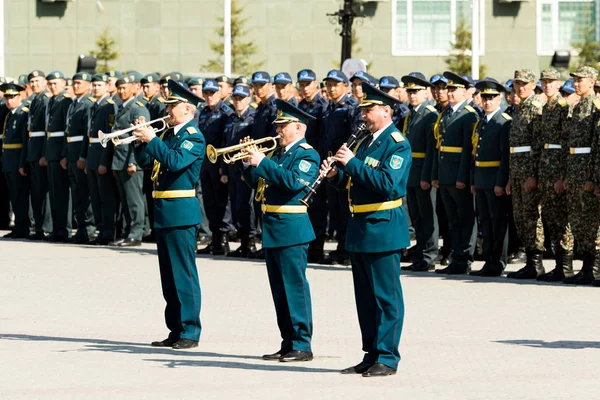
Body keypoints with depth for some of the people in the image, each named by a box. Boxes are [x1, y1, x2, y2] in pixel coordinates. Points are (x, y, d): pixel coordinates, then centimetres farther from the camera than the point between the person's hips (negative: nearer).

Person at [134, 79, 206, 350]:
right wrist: (143, 138, 0)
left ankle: (190, 332, -2)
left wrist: (152, 139, -23)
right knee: (169, 275, 12)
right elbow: (145, 160, 14)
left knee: (184, 274, -6)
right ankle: (175, 330, 18)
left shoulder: (194, 137, -10)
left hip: (181, 211, -9)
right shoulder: (169, 134, 16)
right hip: (163, 210, 9)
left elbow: (176, 161, -26)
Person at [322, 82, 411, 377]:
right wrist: (335, 174, -1)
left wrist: (352, 163, -22)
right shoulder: (366, 142, 15)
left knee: (385, 296, -4)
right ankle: (371, 354, 20)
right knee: (365, 296, 13)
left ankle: (387, 358, 0)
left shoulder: (398, 145, -12)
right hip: (359, 228, 9)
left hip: (383, 229, -9)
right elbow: (352, 180, 20)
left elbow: (388, 184, -24)